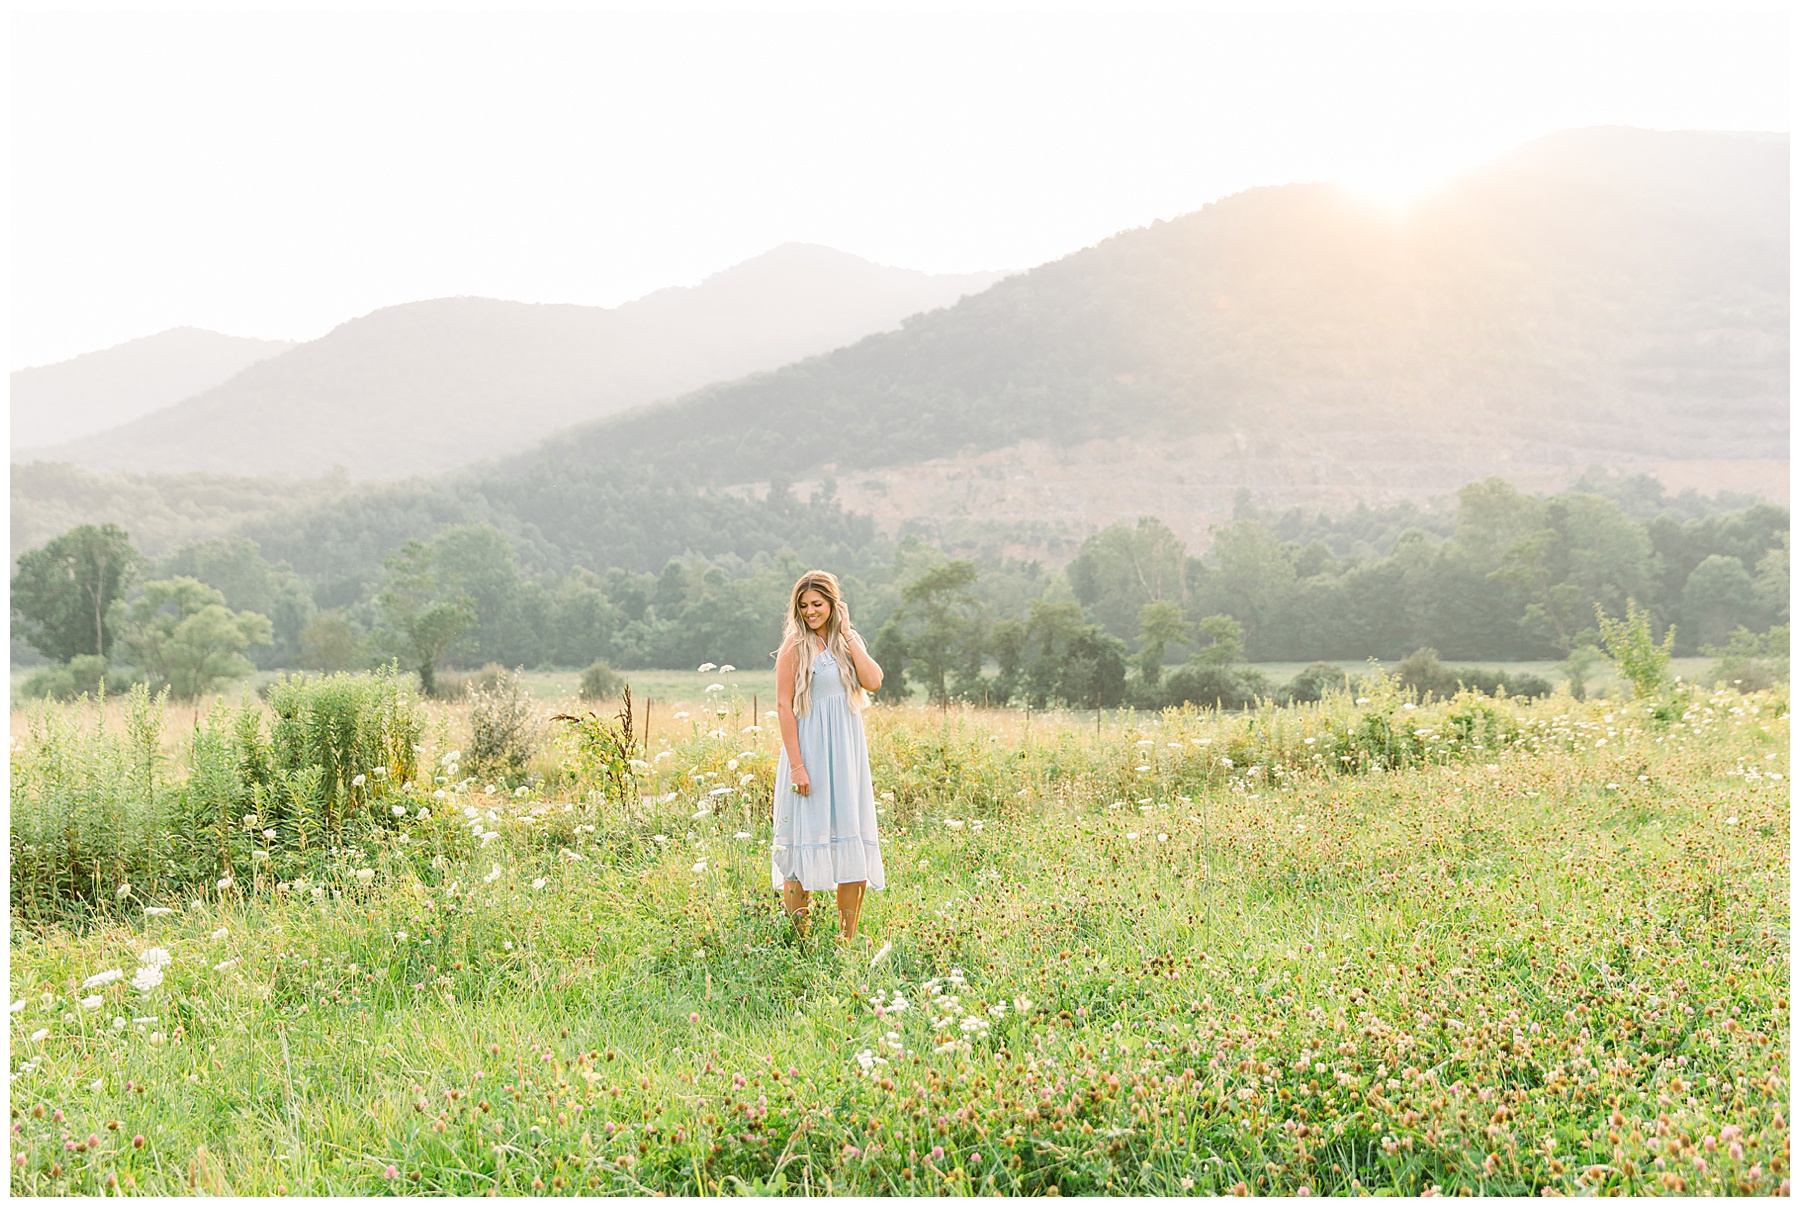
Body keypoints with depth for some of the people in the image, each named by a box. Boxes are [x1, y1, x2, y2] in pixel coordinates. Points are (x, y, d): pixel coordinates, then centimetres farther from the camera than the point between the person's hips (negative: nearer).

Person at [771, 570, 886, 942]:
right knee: (806, 841, -3)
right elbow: (784, 706, -10)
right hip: (811, 753, -6)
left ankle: (848, 939, 15)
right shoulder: (796, 645, -5)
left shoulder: (848, 642, 11)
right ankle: (797, 937, 6)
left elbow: (873, 681, -6)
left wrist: (848, 636, -4)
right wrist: (796, 764, -16)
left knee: (852, 842, 7)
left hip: (848, 755, 6)